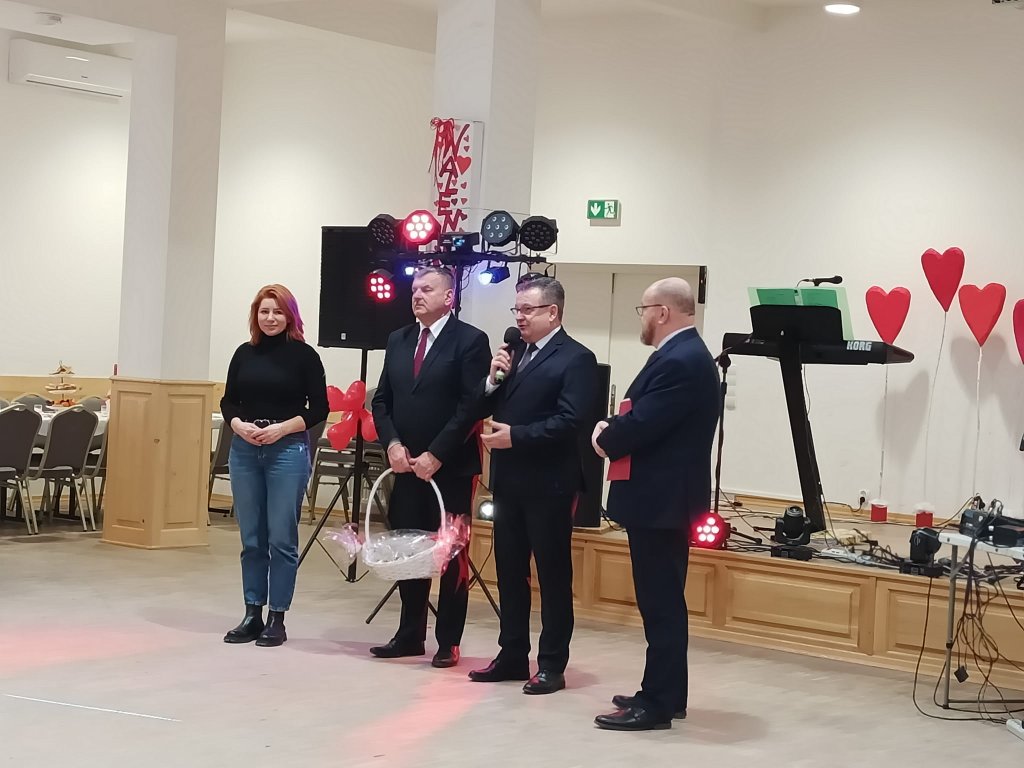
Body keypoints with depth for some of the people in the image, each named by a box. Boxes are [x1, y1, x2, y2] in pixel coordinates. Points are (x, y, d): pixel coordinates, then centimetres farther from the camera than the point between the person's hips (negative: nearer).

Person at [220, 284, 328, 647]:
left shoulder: (304, 355, -2)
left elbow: (319, 409, -2)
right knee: (251, 538, 9)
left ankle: (277, 619, 6)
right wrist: (238, 424, -9)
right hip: (244, 450, 4)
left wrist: (283, 428, -14)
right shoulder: (245, 353, 9)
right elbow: (228, 401, 12)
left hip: (288, 450, -4)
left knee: (281, 538, -2)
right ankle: (252, 615, 16)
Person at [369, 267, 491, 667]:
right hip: (406, 465, 6)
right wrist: (393, 445, -3)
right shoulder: (398, 340, 13)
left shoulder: (470, 341, -6)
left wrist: (435, 455, -16)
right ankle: (409, 635, 18)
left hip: (451, 468, -5)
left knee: (451, 556, 2)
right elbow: (381, 401, 13)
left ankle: (448, 642, 8)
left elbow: (472, 406, -13)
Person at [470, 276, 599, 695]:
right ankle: (512, 656, 22)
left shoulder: (576, 358, -9)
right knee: (509, 571, 12)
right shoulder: (513, 352, 14)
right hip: (509, 481, 7)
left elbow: (571, 422, -19)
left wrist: (516, 436, -20)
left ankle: (552, 665, 6)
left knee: (553, 575, 1)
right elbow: (488, 409, 14)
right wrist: (493, 380, -5)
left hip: (548, 484, -7)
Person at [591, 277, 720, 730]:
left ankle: (657, 704, 0)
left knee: (660, 603, -5)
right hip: (665, 495, 11)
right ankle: (665, 693, 24)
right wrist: (614, 431, -3)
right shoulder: (685, 354, 14)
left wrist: (605, 440, -6)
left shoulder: (679, 361, -20)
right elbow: (648, 418, 15)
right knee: (663, 601, 16)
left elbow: (640, 424, -25)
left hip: (660, 499, -11)